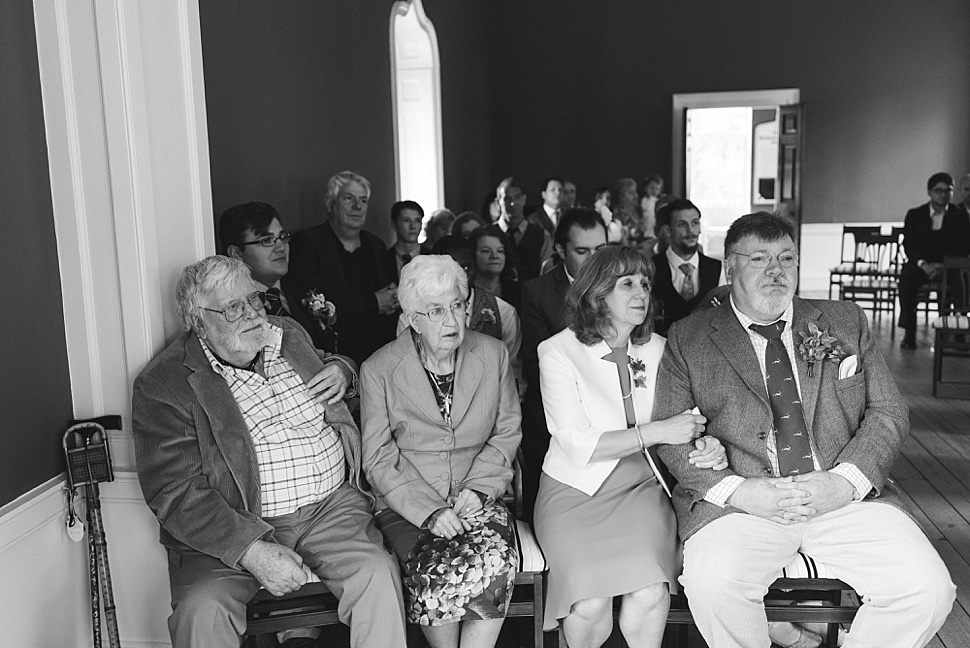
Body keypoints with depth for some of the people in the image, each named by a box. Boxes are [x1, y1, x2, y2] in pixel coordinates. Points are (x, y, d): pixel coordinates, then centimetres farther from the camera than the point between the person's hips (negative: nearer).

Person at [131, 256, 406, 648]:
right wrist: (252, 551, -22)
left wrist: (339, 372, 8)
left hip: (330, 508, 3)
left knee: (377, 575, -22)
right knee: (201, 610, -28)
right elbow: (175, 492, -13)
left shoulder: (290, 333, 12)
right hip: (235, 529, -3)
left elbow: (335, 361, 34)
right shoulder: (163, 384, -6)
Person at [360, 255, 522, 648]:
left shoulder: (493, 355, 6)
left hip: (478, 496, 2)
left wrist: (478, 487, -6)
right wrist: (428, 510, -15)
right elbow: (379, 459, -2)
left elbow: (507, 431, 10)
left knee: (495, 561, -28)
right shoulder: (378, 371, -1)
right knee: (432, 573, -28)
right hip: (407, 504, -1)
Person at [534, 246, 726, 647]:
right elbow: (578, 447, -14)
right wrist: (656, 432, -20)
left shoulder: (659, 350, 6)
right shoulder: (558, 351, -6)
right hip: (576, 491, -2)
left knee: (649, 597, -24)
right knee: (590, 607, -22)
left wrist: (706, 448, -12)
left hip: (640, 486, 3)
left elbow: (679, 427, 11)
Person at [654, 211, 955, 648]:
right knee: (712, 585, -29)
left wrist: (845, 481, -9)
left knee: (928, 588, -18)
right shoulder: (688, 340, 6)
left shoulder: (845, 322, 15)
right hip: (741, 503, -2)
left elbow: (889, 413, 10)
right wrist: (737, 490, -16)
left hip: (845, 498, 3)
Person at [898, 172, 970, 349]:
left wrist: (945, 266, -16)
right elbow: (908, 245, 0)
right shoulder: (914, 215, 8)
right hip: (921, 265, 0)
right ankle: (909, 331, -32)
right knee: (907, 276, -34)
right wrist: (923, 264, -18)